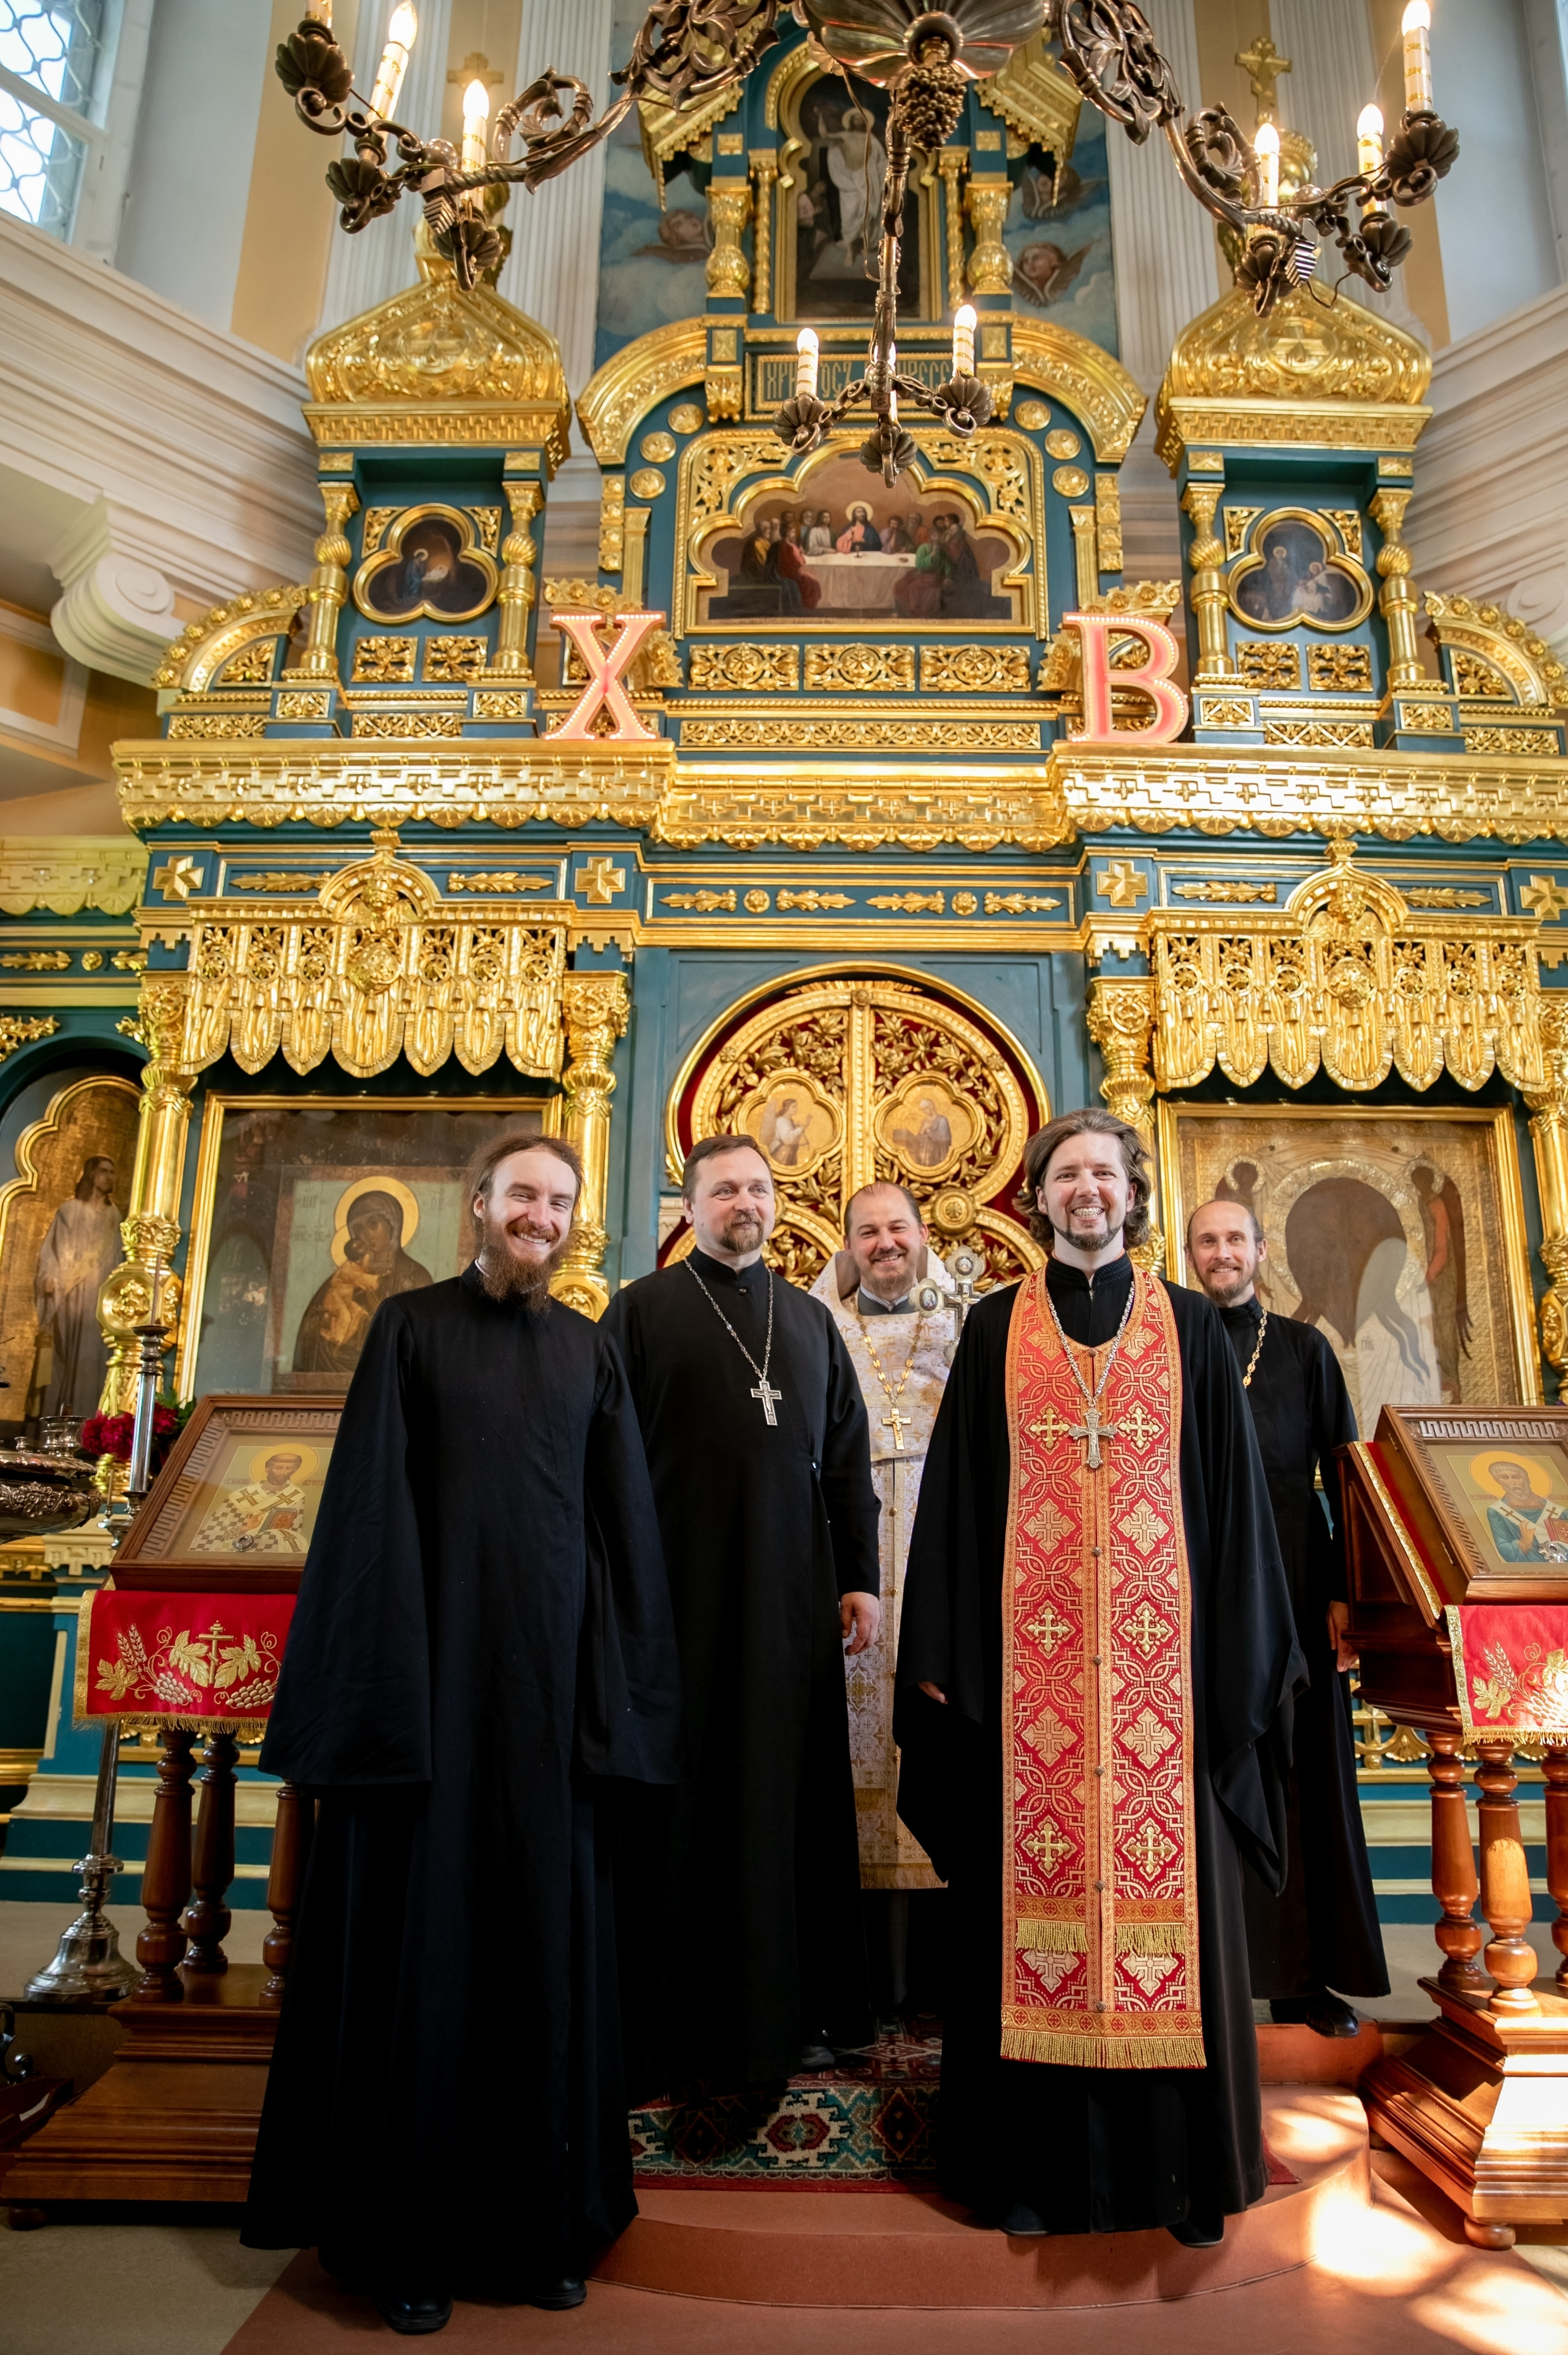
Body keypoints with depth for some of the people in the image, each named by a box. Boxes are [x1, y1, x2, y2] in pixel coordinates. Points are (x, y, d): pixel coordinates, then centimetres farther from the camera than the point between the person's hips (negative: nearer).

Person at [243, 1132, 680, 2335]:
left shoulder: (593, 1348, 9)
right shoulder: (411, 1325, 1)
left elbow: (626, 1518, 8)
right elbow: (372, 1504, -3)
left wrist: (621, 1683, 2)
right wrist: (385, 1682, -9)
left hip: (554, 1665, 3)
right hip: (438, 1652, -2)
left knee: (550, 1923, 9)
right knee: (423, 1923, 5)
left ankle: (545, 2214, 25)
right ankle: (408, 2233, 22)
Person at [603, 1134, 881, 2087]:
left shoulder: (812, 1320, 14)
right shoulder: (643, 1309, 3)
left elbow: (849, 1459, 13)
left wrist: (862, 1577, 6)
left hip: (794, 1596, 4)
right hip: (681, 1587, -3)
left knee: (791, 1790, 8)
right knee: (683, 1795, 2)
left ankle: (793, 2009, 22)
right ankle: (671, 2018, 16)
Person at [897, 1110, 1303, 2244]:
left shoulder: (1192, 1329, 7)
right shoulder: (996, 1329, 6)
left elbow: (1235, 1497, 6)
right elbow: (956, 1495, 4)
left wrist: (1242, 1659, 0)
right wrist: (942, 1652, -1)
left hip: (1163, 1651, 0)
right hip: (1029, 1654, 0)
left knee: (1168, 1884, 5)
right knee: (1034, 1891, 5)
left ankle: (1184, 2166, 22)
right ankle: (1038, 2164, 20)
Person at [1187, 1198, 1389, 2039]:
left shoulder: (1306, 1348, 8)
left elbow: (1341, 1471, 4)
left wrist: (1342, 1591, -4)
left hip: (1292, 1582, 1)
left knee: (1303, 1771, 5)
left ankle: (1308, 1974, 15)